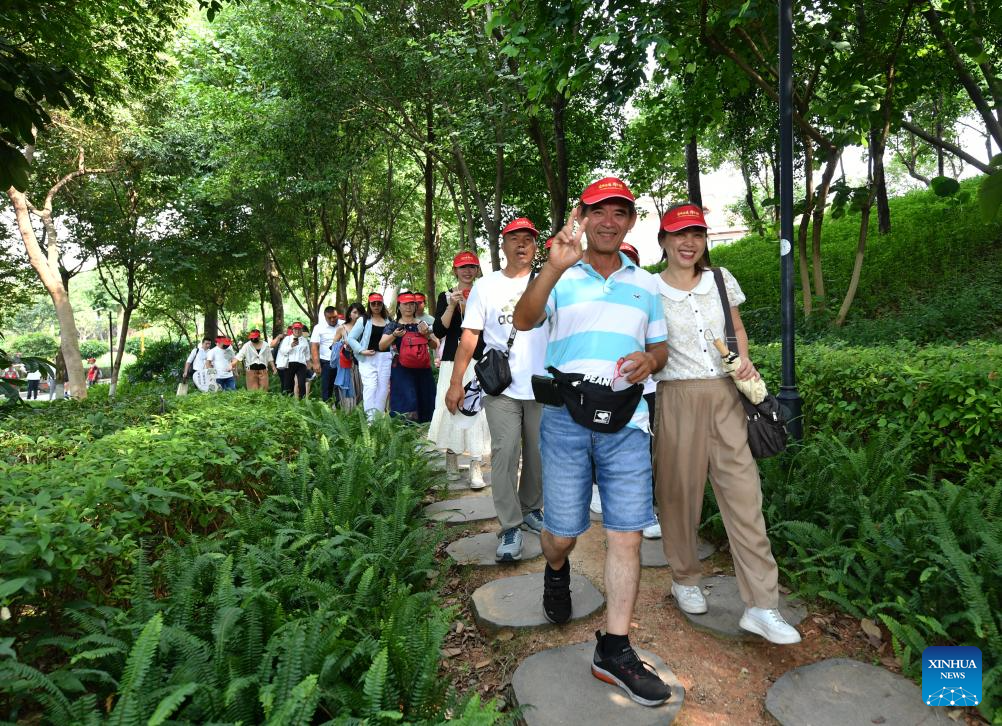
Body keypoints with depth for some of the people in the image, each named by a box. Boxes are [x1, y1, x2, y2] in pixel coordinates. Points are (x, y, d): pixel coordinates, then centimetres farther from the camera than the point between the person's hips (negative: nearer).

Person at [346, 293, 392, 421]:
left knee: (383, 387, 3)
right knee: (370, 386, -14)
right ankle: (370, 417, -17)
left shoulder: (388, 321, 11)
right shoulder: (364, 320, 2)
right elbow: (350, 338, 0)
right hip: (367, 358, -3)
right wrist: (362, 351, -10)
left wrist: (393, 354, 4)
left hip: (385, 358, 3)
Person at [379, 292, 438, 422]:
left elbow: (435, 346, 13)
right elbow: (381, 346, 0)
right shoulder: (393, 325, 6)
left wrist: (427, 335, -5)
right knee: (407, 405, -12)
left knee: (425, 404, 4)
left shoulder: (423, 324, 12)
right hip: (402, 370, -3)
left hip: (423, 370, 3)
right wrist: (394, 335, -15)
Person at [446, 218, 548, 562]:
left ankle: (531, 508, 32)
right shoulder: (486, 286, 4)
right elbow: (469, 336, 2)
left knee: (538, 453, 11)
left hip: (542, 386, 2)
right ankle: (510, 527, 4)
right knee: (504, 453, -6)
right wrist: (456, 382, -4)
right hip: (501, 387, -2)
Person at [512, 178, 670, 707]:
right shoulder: (561, 276, 4)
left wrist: (650, 359, -3)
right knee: (562, 532, 5)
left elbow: (660, 346, 22)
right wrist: (553, 267, -30)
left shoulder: (645, 284, 16)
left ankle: (614, 650, 12)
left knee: (627, 535, -1)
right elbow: (524, 321, -14)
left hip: (625, 423, 3)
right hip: (565, 419, -2)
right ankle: (556, 574, 42)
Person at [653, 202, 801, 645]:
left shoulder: (721, 280, 8)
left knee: (744, 494, -1)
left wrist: (744, 359, 2)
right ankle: (685, 579, 30)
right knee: (680, 492, 6)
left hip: (725, 396, 3)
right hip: (678, 397, -3)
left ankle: (761, 606, 6)